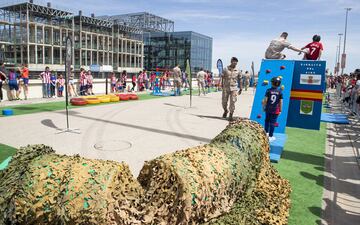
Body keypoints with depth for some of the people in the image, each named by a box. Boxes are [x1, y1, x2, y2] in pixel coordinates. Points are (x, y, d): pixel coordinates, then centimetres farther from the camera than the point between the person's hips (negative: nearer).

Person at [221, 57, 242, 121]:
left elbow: (240, 80, 10)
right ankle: (225, 111, 36)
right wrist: (222, 85, -6)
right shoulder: (226, 69, 2)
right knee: (224, 101, 7)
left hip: (234, 88, 0)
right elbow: (222, 77, 4)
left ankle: (231, 115, 5)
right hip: (226, 88, 0)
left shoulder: (238, 71, 5)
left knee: (232, 102, -5)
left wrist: (240, 89, 8)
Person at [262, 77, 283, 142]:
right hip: (275, 110, -1)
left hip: (268, 109, 1)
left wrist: (264, 107, 6)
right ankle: (270, 136, 10)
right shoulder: (280, 92, -7)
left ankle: (266, 133, 30)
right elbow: (281, 102, -4)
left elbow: (265, 100, -7)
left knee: (267, 121, 19)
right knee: (272, 122, 4)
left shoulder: (268, 90, -7)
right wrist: (280, 110, 7)